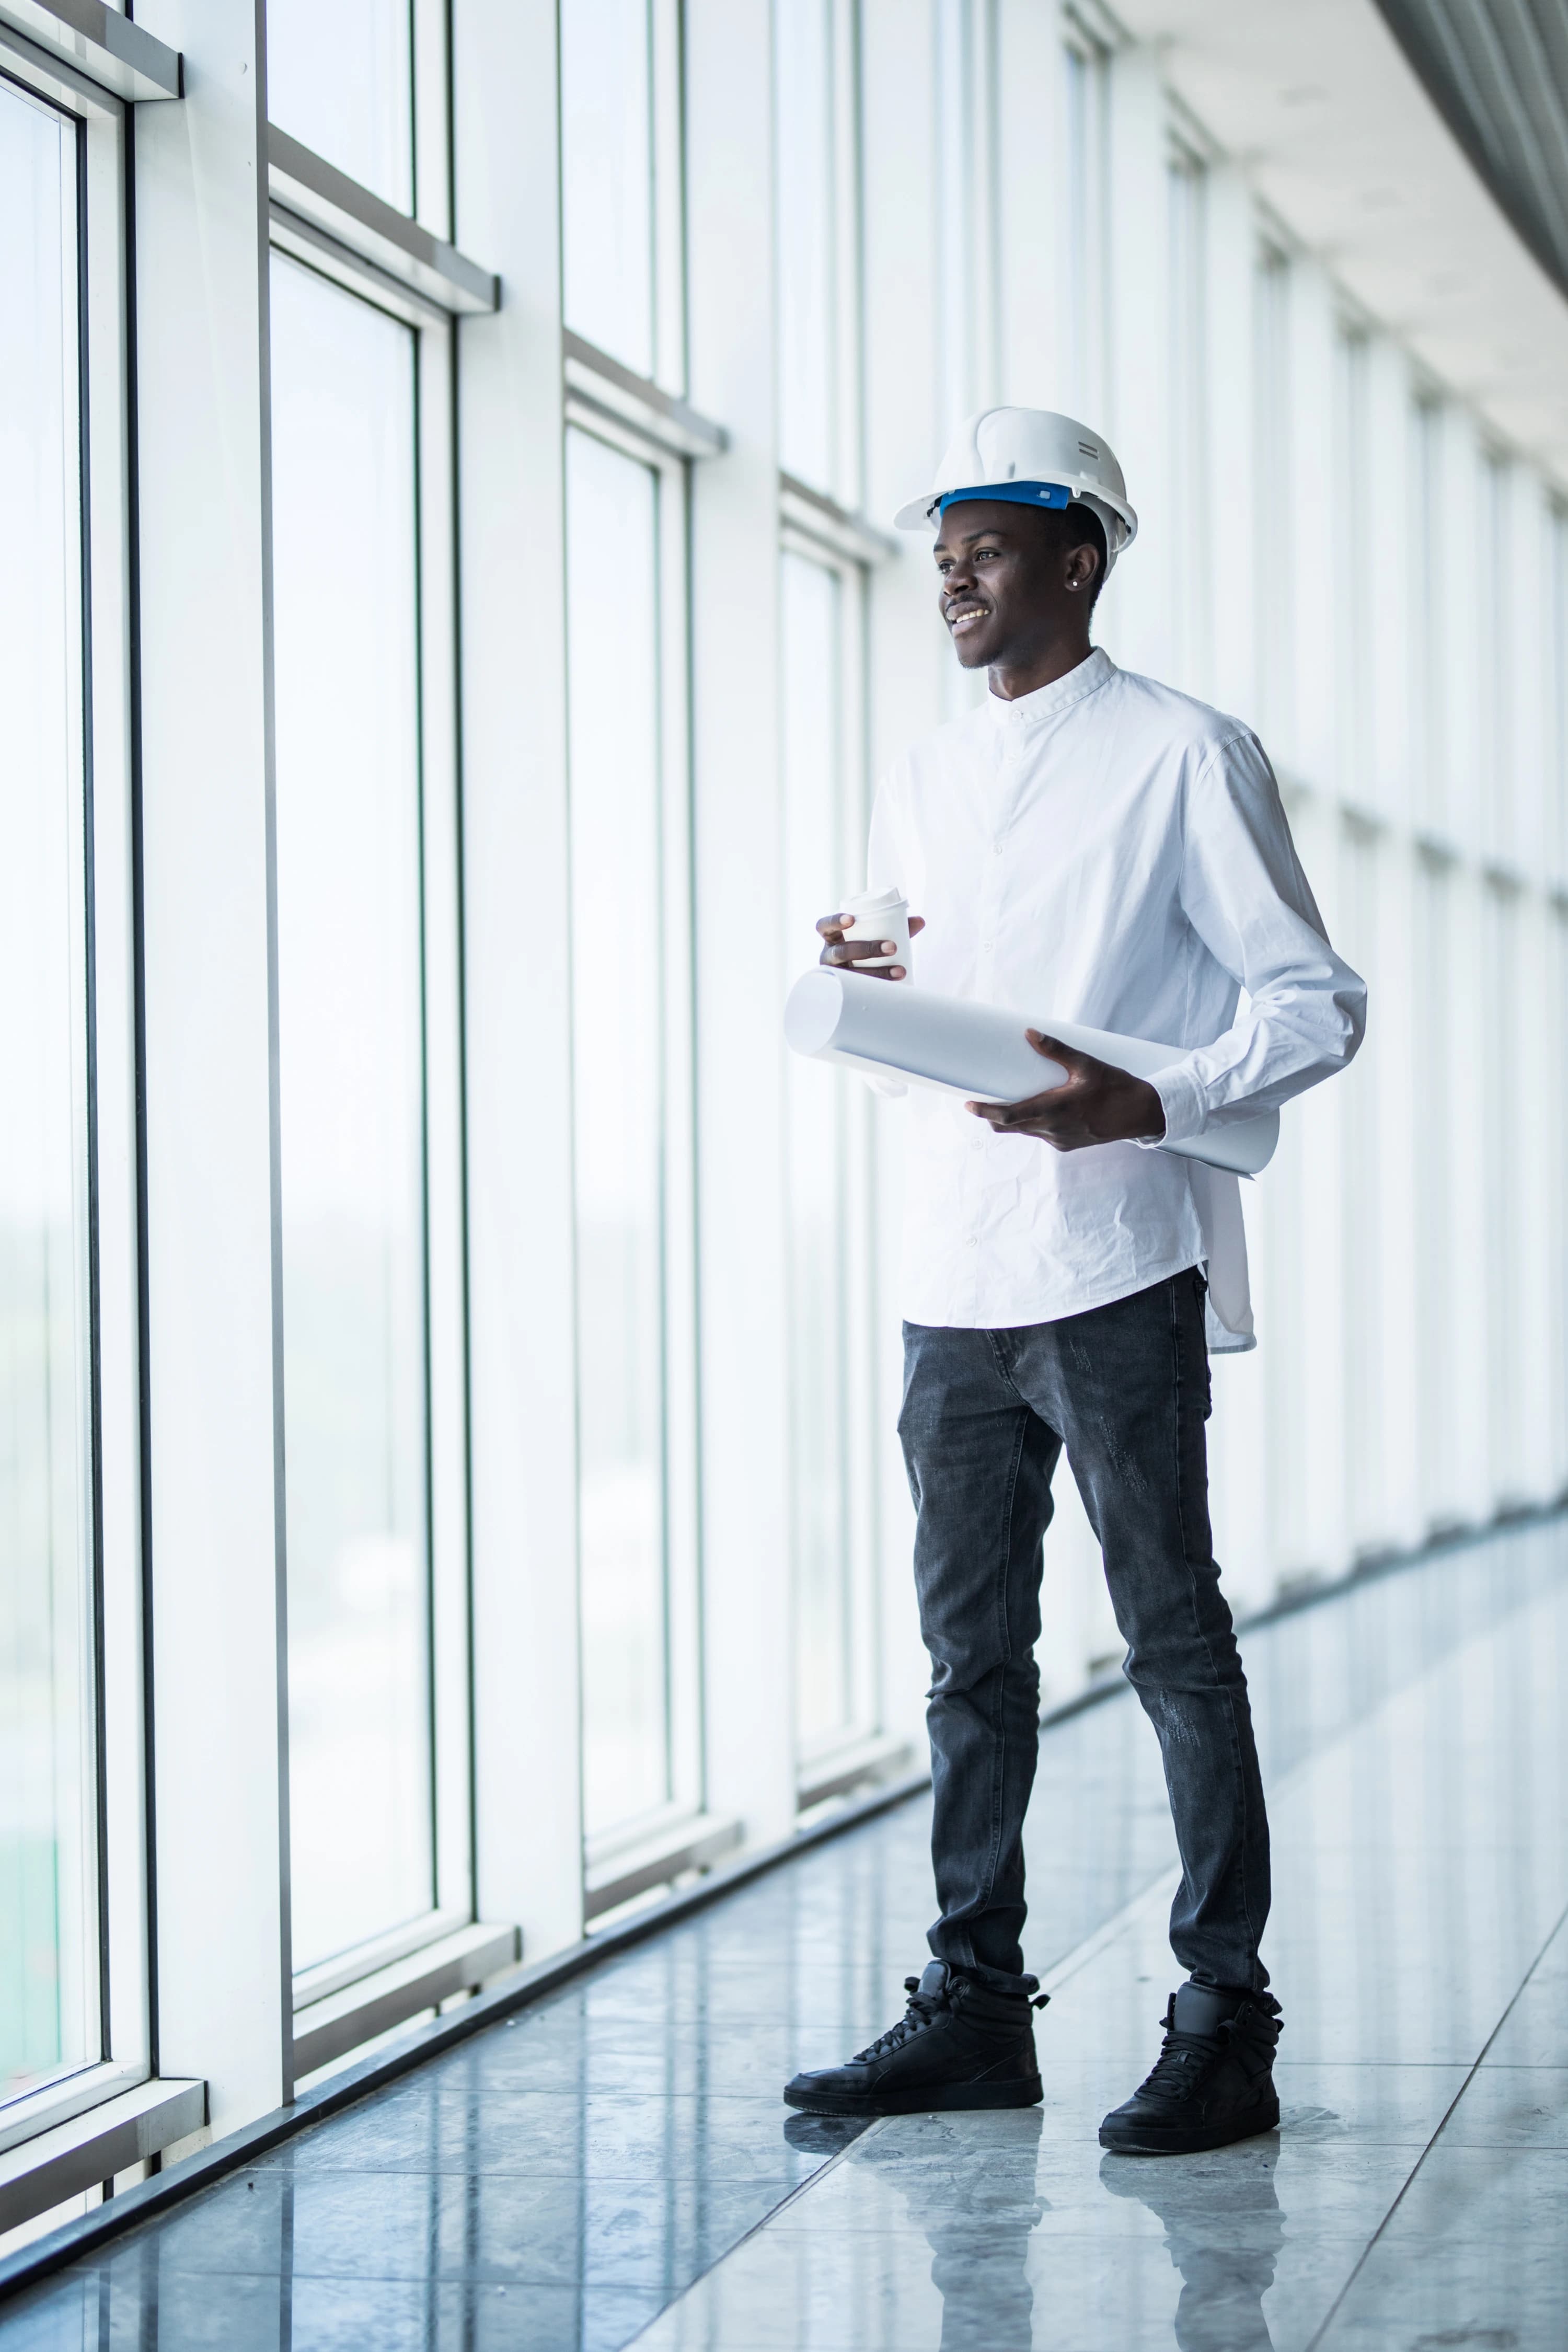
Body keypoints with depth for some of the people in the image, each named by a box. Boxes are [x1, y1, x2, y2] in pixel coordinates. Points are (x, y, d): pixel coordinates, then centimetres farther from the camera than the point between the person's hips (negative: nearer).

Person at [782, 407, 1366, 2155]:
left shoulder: (1182, 756, -2)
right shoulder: (921, 784, 17)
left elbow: (1315, 1002, -5)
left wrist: (1149, 1105, -19)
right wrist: (869, 988, 1)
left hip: (1116, 1272, -6)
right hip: (952, 1274, 6)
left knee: (1171, 1635, -3)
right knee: (970, 1645, 9)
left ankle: (1225, 2022, 3)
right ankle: (975, 1999, 17)